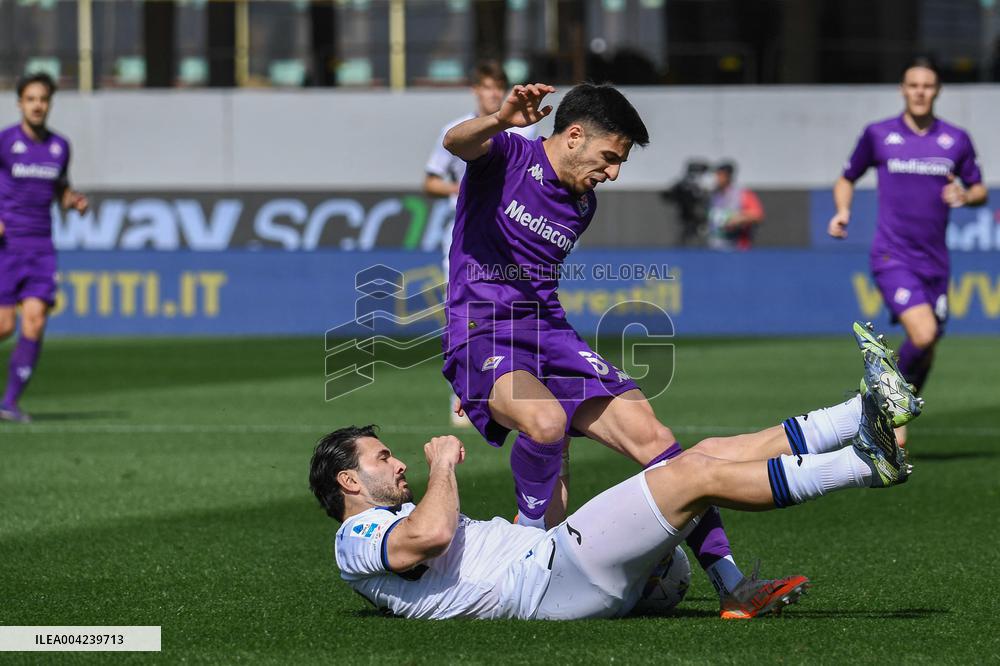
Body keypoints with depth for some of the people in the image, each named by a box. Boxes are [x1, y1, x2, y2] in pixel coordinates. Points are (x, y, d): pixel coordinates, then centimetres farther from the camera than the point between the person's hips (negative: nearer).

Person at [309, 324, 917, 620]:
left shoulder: (399, 522, 32)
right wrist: (443, 466, -5)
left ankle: (867, 413, -3)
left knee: (709, 453, 0)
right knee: (697, 474, -18)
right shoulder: (358, 541, 1)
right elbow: (431, 532, -22)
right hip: (549, 581, -10)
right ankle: (867, 464, -22)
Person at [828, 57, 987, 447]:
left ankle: (896, 426, 25)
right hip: (892, 256, -4)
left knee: (927, 350, 6)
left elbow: (979, 190, 15)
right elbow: (847, 178, 14)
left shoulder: (956, 140, 7)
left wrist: (966, 195, -8)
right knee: (922, 334, -23)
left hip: (934, 261, 4)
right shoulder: (878, 135, 2)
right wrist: (842, 210, -5)